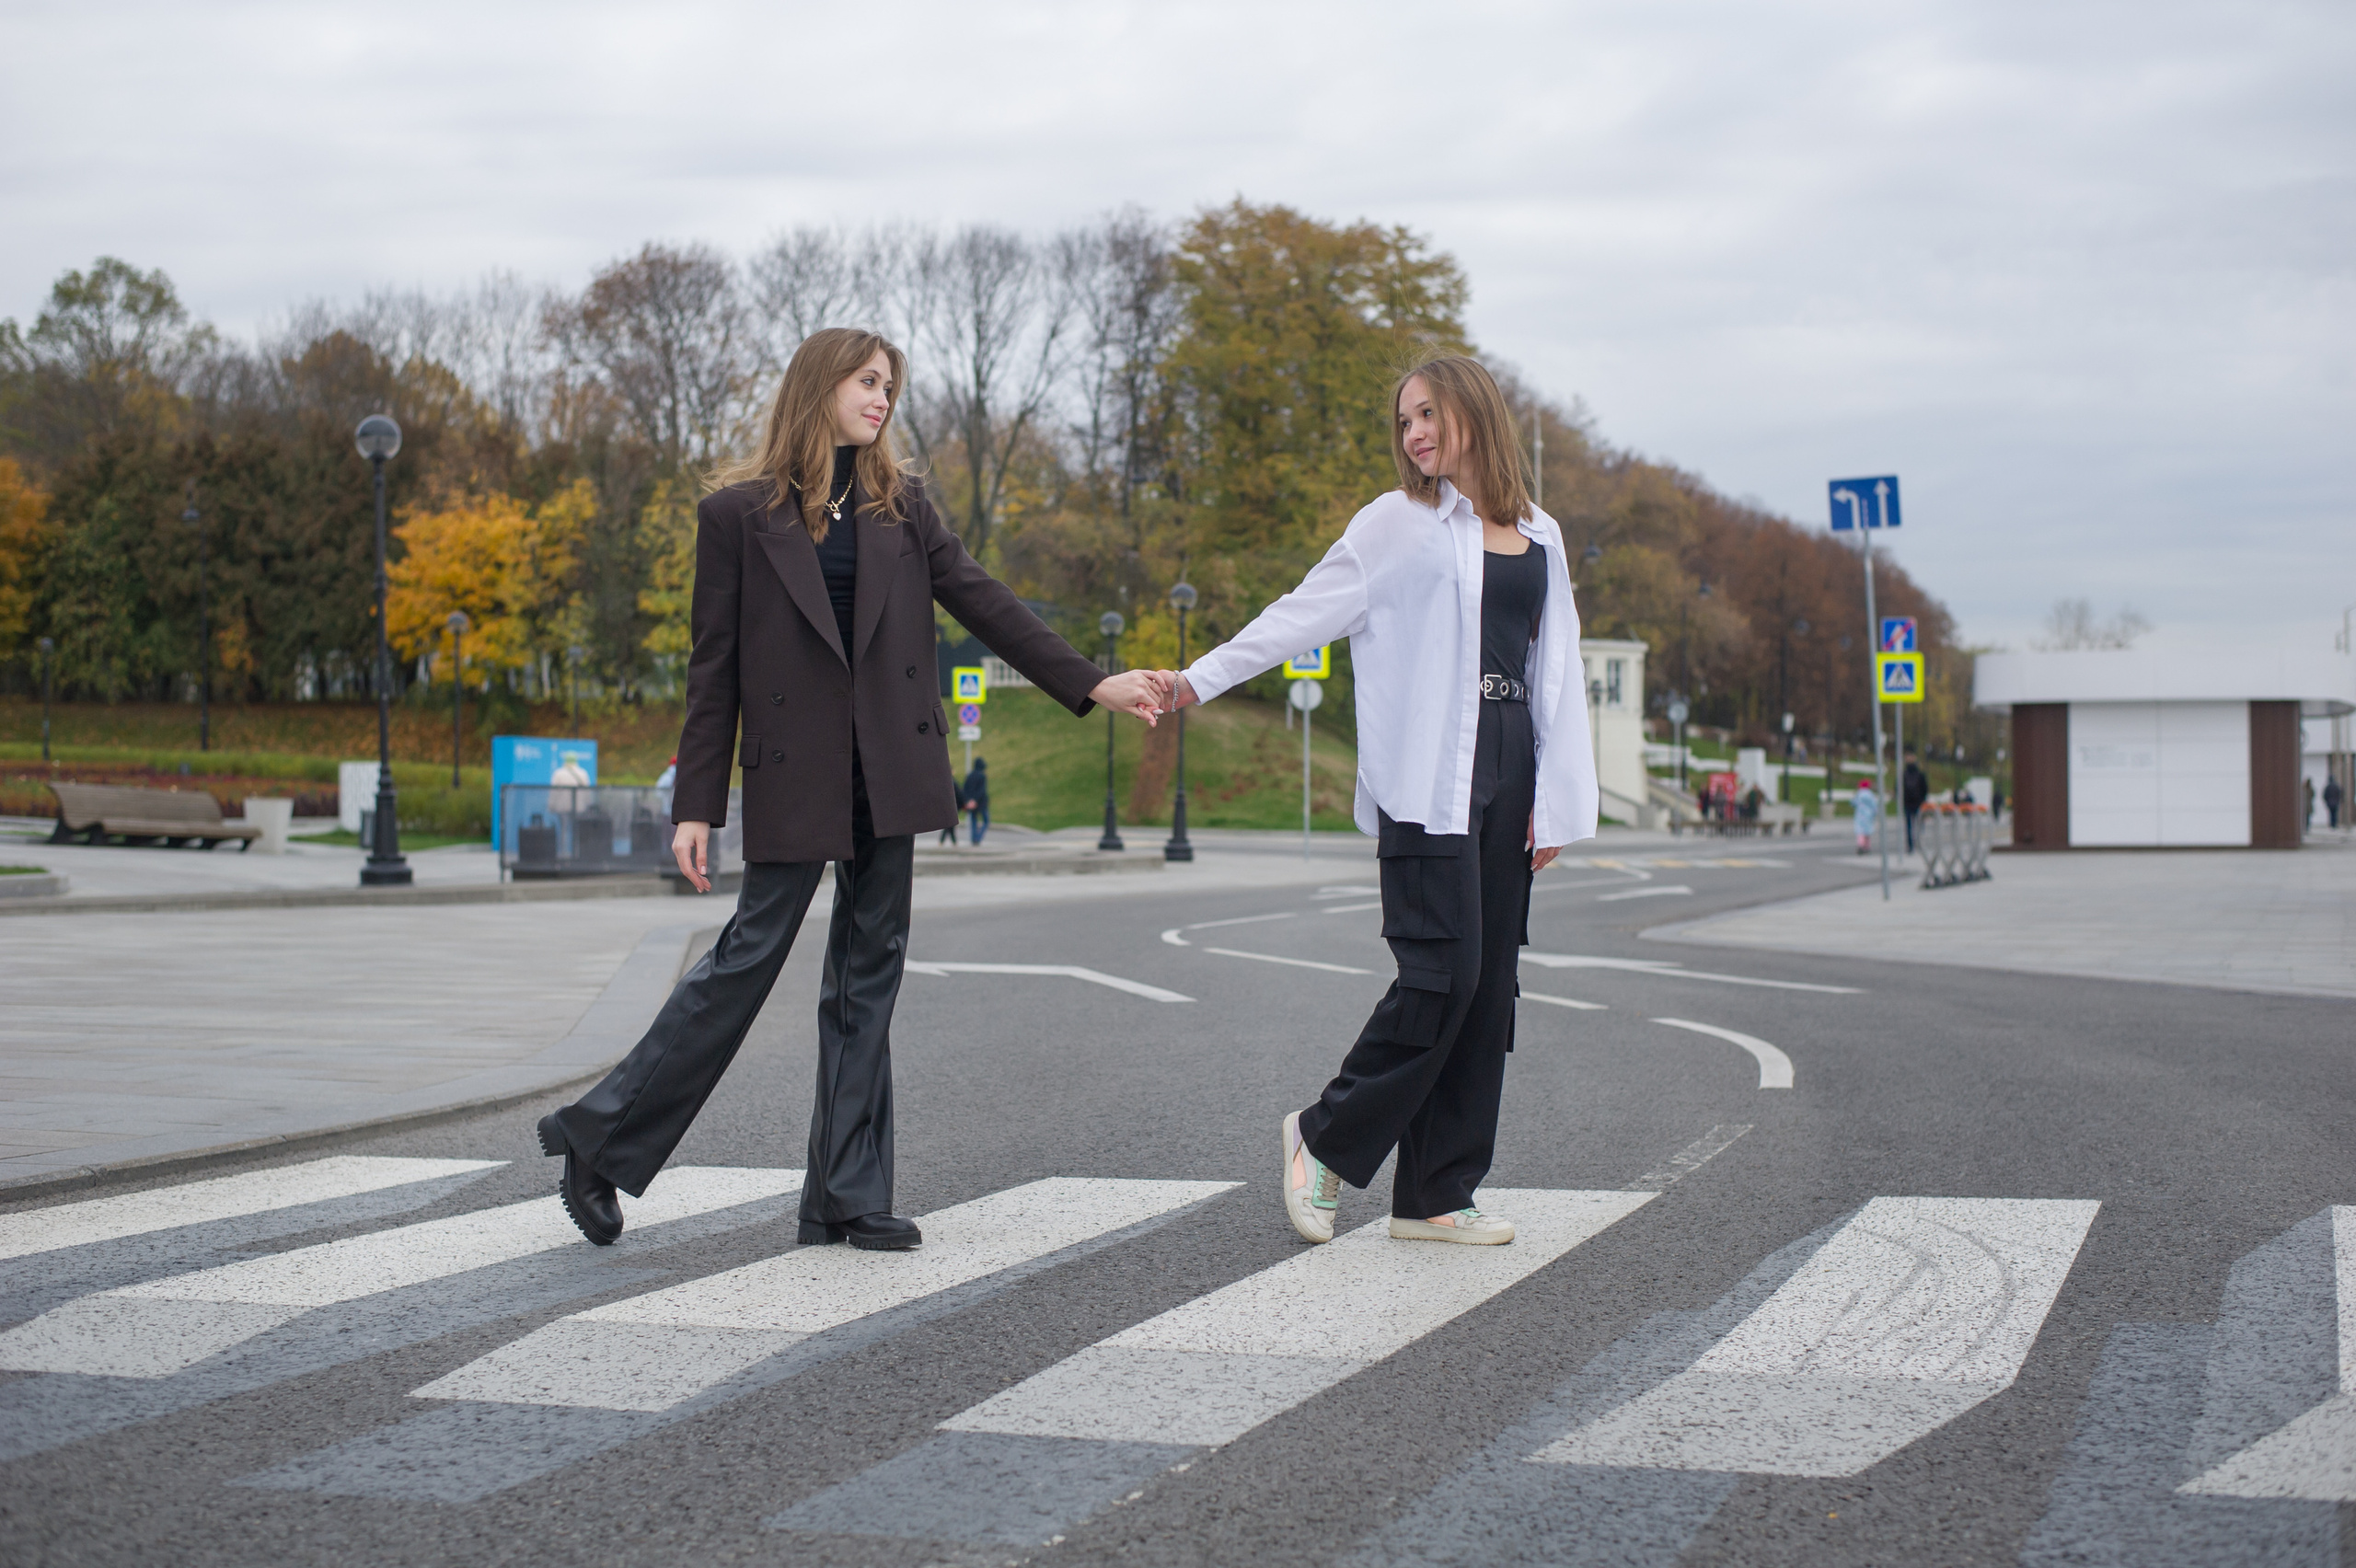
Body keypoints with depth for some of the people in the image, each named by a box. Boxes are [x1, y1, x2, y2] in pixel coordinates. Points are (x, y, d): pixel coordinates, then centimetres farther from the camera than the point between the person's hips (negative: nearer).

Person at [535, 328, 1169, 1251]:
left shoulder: (900, 504, 11)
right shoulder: (740, 512, -1)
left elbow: (980, 601, 8)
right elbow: (715, 666, -2)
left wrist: (1089, 684, 0)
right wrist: (696, 804, -5)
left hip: (888, 774, 4)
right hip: (793, 776, -4)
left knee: (869, 973, 4)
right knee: (751, 956, -5)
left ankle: (847, 1197, 8)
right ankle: (600, 1141, 9)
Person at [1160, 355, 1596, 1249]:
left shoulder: (1539, 539, 16)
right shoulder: (1396, 524, 5)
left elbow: (1555, 673, 15)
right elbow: (1304, 614, 5)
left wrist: (1556, 800, 9)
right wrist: (1202, 677, -2)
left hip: (1507, 769, 5)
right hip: (1427, 775, -5)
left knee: (1488, 982, 2)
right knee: (1442, 970, -14)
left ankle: (1435, 1196, 8)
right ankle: (1327, 1139, 5)